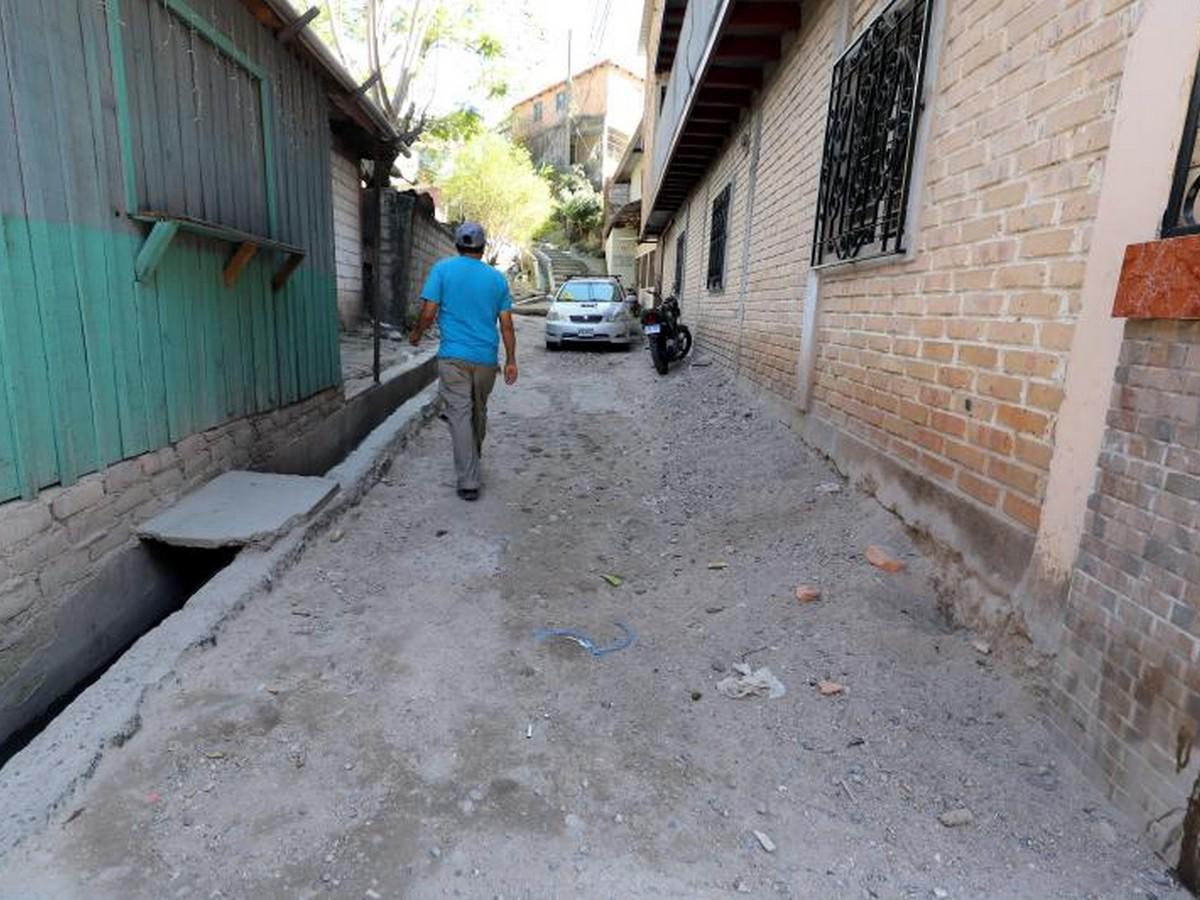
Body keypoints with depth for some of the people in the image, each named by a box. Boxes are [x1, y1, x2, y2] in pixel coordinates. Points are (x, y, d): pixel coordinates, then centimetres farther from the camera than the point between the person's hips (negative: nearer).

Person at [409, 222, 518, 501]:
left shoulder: (442, 269, -1)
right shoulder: (496, 277, 7)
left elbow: (428, 313, -6)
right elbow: (506, 324, 5)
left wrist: (416, 334, 13)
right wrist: (511, 360, 9)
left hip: (454, 356, -3)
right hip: (486, 358, 3)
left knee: (460, 416, -3)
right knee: (479, 412, 19)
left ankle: (468, 482, -7)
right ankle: (473, 460, 40)